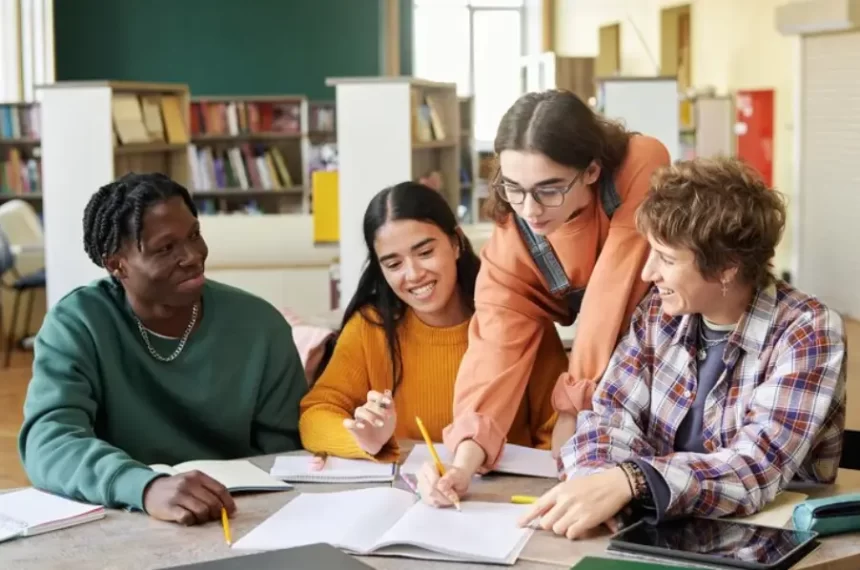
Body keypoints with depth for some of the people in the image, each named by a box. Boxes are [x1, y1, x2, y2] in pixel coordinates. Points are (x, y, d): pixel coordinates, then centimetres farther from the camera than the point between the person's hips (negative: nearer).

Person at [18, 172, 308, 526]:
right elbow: (49, 444, -21)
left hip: (240, 517, 2)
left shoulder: (260, 325, -1)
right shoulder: (75, 325, -8)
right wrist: (146, 486, -38)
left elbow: (285, 450, 1)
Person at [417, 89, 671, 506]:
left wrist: (576, 404, -26)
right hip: (611, 357, 3)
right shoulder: (512, 237, -21)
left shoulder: (642, 166, -33)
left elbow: (613, 293, -31)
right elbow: (498, 347, -28)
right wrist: (464, 463, -40)